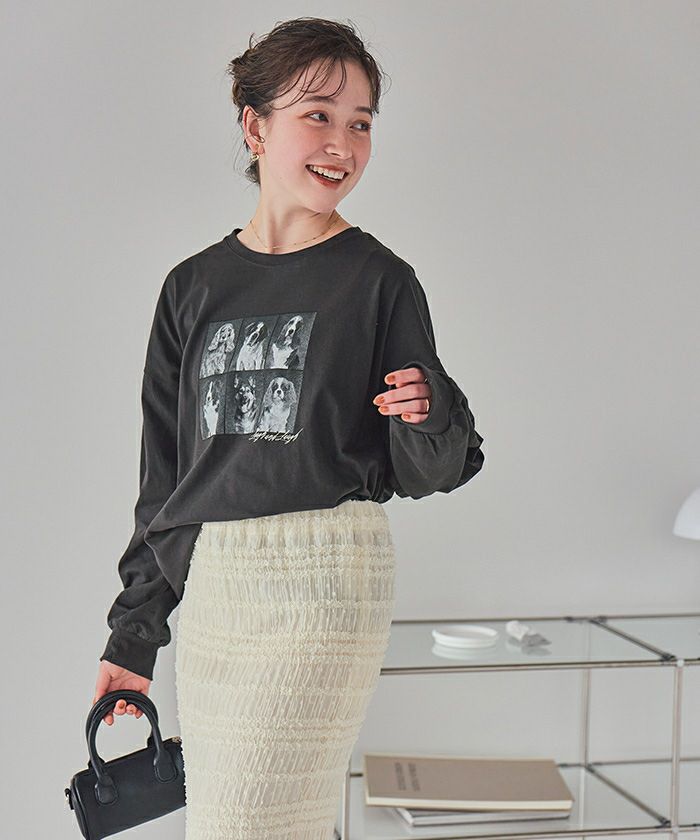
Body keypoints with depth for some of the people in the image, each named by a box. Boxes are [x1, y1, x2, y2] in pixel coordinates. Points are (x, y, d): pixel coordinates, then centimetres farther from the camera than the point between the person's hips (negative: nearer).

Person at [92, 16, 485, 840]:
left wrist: (431, 417, -21)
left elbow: (422, 472, 2)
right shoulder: (195, 286, 10)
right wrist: (133, 633, 14)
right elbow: (163, 474, 14)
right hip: (208, 587, 5)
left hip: (326, 583, -4)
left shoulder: (379, 281, 0)